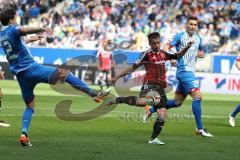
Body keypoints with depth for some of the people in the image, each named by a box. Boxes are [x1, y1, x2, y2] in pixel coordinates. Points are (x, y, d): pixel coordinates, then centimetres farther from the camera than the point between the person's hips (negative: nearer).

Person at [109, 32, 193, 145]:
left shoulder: (163, 54, 17)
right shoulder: (147, 55, -2)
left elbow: (177, 56, 32)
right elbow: (133, 67, -2)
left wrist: (186, 48, 15)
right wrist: (117, 77, -4)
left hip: (160, 88, 7)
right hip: (150, 85, -7)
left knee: (162, 115, -1)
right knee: (143, 102, -36)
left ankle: (153, 139, 7)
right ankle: (119, 100, -16)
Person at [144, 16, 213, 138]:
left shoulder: (198, 38, 15)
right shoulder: (179, 36, -6)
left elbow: (200, 52, 28)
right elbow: (166, 48, -10)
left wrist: (201, 54, 4)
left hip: (190, 72, 8)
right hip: (184, 70, -8)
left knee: (177, 102, 13)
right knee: (197, 96, -18)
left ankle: (151, 110, 29)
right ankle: (200, 128, -14)